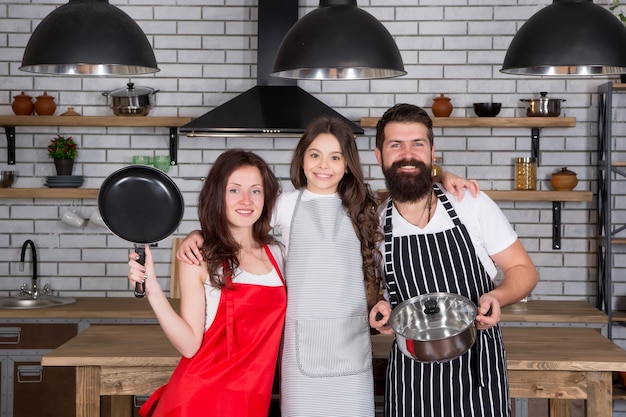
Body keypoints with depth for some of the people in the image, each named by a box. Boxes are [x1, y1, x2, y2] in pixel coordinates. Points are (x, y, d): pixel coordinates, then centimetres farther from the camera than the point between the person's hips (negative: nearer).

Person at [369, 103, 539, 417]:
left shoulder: (474, 205, -7)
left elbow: (523, 270, 1)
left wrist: (496, 296, -19)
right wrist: (379, 308, -8)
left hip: (479, 370, -1)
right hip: (409, 380, 1)